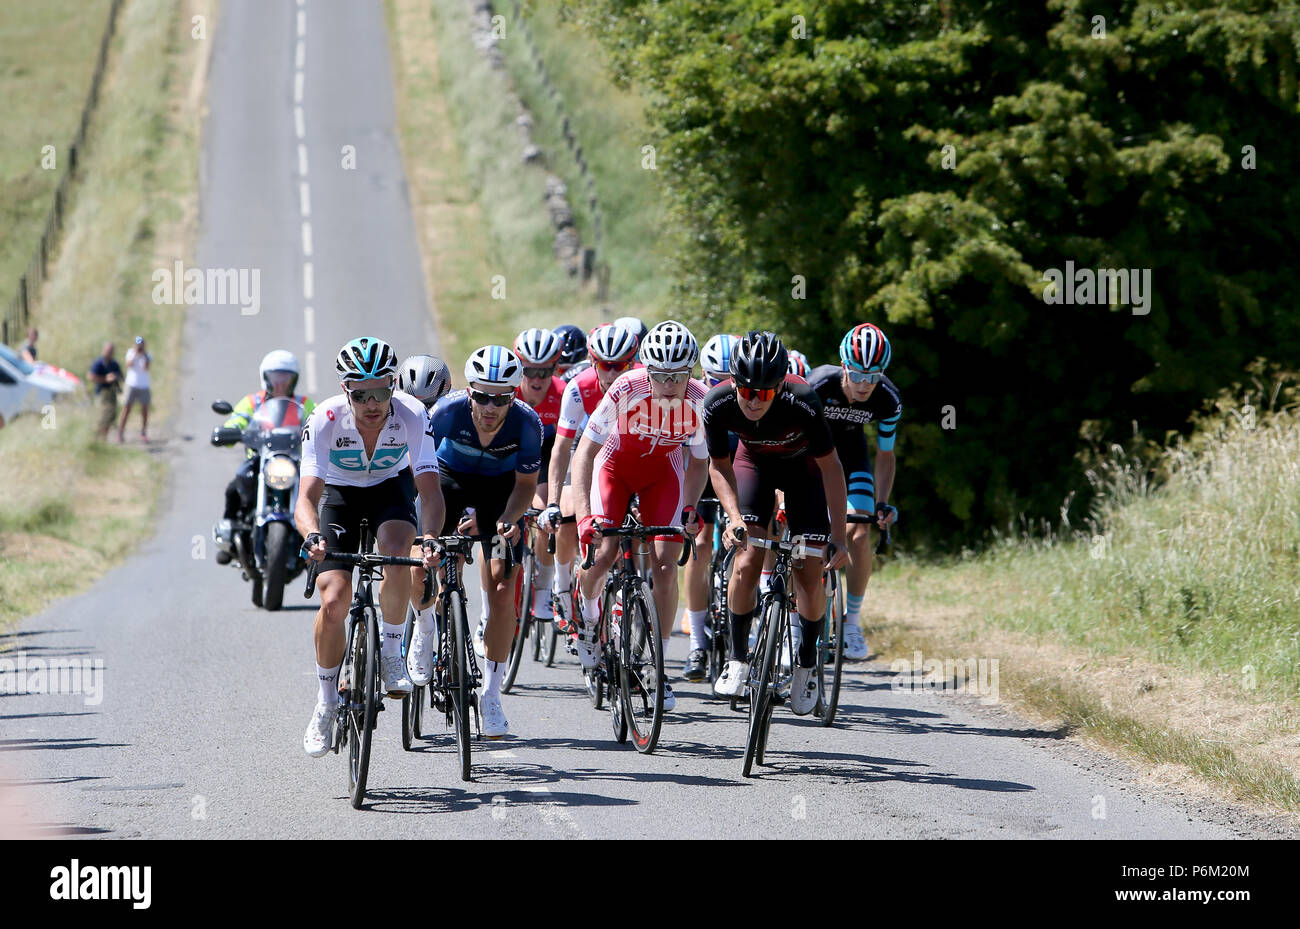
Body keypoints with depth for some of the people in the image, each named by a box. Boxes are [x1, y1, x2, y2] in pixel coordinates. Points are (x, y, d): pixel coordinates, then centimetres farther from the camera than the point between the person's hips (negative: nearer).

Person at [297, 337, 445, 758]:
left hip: (392, 489, 0)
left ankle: (392, 653, -10)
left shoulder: (411, 415, -31)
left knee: (396, 552, -33)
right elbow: (307, 495, -36)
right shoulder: (325, 420, -31)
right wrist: (312, 536, -58)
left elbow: (429, 488, -34)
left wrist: (431, 537, -53)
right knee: (334, 601, -15)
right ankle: (326, 702, 6)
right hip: (340, 494, 0)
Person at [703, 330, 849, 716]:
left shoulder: (802, 403, -38)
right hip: (755, 463, 1)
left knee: (809, 575, -7)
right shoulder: (718, 405, -31)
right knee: (747, 562, -16)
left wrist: (839, 536, -24)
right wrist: (735, 518, -29)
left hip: (804, 467, -1)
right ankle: (738, 659, 1)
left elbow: (830, 466, -25)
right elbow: (720, 466, -14)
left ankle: (807, 664, 15)